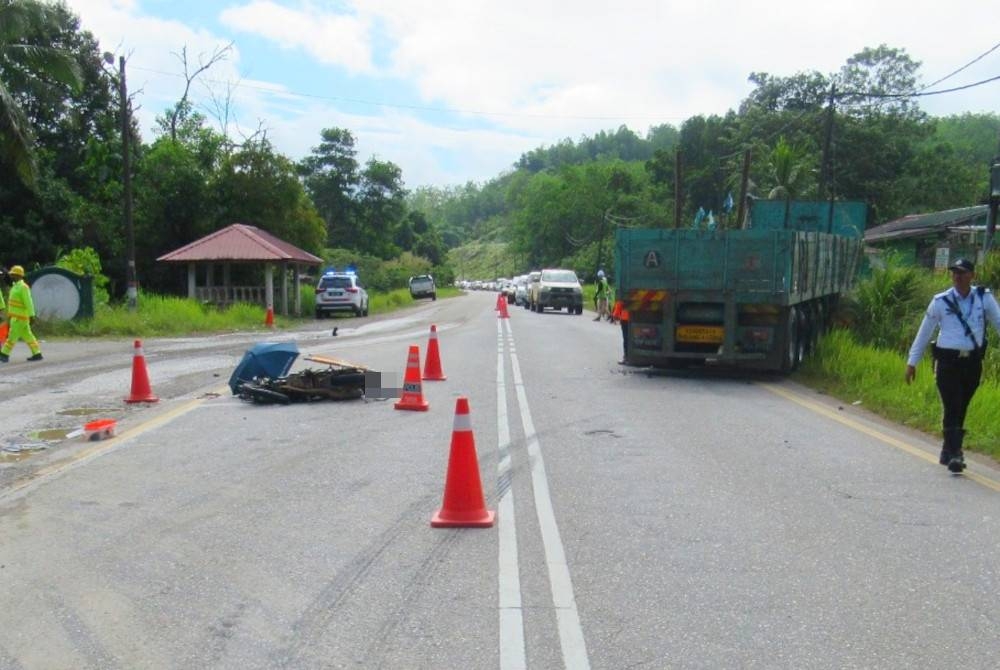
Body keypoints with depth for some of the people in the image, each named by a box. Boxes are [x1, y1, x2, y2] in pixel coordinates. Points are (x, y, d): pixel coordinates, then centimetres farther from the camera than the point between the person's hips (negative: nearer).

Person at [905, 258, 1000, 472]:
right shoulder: (940, 301, -1)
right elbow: (924, 332, 5)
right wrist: (912, 362, 6)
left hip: (973, 362, 2)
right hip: (947, 362, -2)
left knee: (961, 409, 11)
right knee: (952, 408, -9)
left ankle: (948, 453, 23)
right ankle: (954, 454, -9)